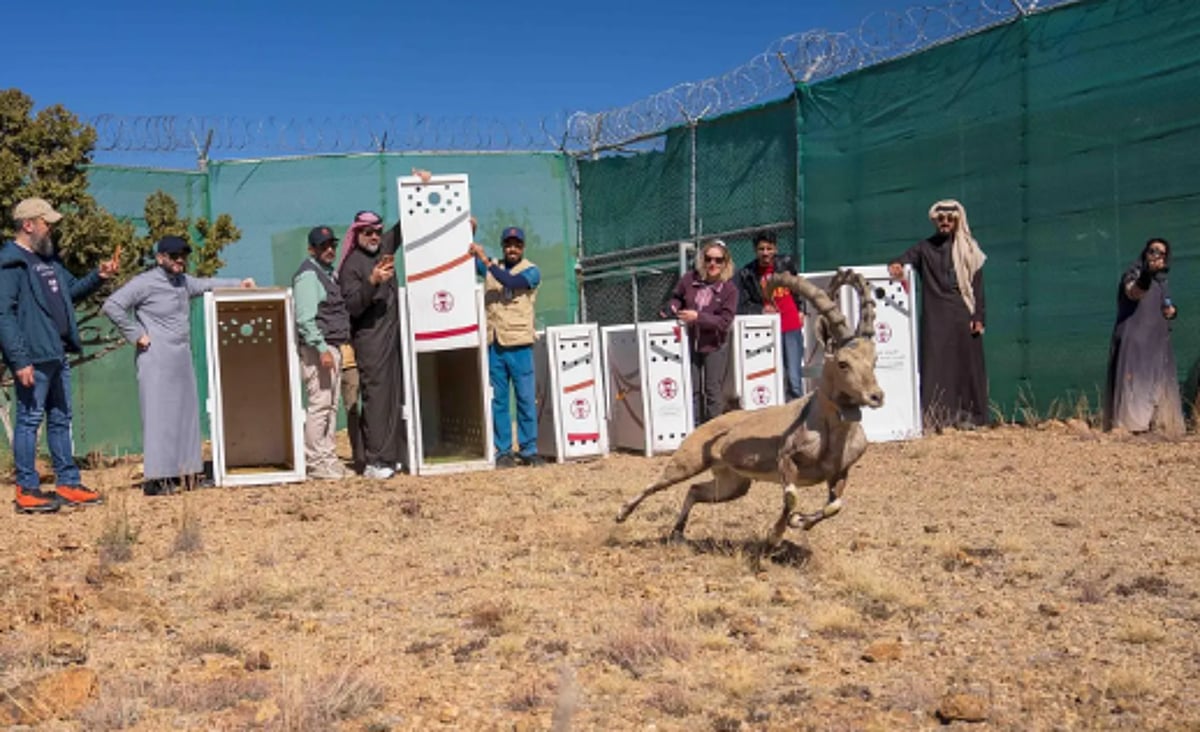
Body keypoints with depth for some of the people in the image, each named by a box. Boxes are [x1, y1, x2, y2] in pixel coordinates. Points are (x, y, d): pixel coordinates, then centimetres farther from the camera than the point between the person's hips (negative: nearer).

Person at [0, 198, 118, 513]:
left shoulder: (48, 258, 17)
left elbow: (72, 291, 29)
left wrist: (97, 276, 10)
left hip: (57, 355, 9)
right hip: (33, 358, -9)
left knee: (61, 419, 13)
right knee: (29, 420, -2)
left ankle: (68, 484, 21)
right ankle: (27, 490, 5)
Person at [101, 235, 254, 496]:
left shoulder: (183, 281, 15)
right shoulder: (145, 283, -9)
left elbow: (205, 284, 33)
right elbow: (111, 306, -15)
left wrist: (238, 284, 29)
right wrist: (136, 335, -13)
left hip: (183, 359, 8)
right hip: (156, 361, -8)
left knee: (187, 414, 9)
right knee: (159, 416, -10)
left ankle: (186, 471, 16)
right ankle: (155, 479, -8)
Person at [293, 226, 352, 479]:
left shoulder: (331, 274, 20)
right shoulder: (308, 274, -9)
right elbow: (305, 318, -18)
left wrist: (339, 346, 15)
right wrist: (322, 349, -24)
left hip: (334, 347, 10)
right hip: (317, 348, -10)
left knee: (332, 405, 11)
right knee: (320, 404, -9)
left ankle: (328, 458, 17)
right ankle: (316, 462, -5)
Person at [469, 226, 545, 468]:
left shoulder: (531, 271, 1)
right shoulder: (490, 267, 15)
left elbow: (511, 282, -17)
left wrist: (487, 260, -19)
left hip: (519, 345, -3)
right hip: (493, 344, 3)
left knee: (526, 399, 0)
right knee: (498, 400, 4)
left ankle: (528, 450, 8)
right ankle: (503, 451, 9)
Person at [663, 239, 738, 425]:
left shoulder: (729, 289, -13)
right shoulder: (689, 279, -6)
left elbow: (724, 321, -19)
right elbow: (677, 297, 12)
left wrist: (698, 317, -27)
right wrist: (672, 308, -9)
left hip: (714, 346, -3)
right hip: (690, 343, 3)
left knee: (713, 392, 6)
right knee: (693, 390, 11)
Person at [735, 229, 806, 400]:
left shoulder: (786, 263, 4)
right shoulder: (747, 274, -4)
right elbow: (741, 306, -3)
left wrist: (800, 309, 16)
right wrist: (761, 310, -16)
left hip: (792, 329, 1)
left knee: (794, 379, -6)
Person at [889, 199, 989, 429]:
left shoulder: (968, 250, 11)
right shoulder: (925, 248, 11)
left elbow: (977, 286, 7)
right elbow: (904, 259, -6)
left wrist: (978, 317, -3)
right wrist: (895, 265, -31)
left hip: (963, 316, 1)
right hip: (935, 318, -1)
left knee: (965, 364, -1)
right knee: (936, 364, -8)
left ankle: (965, 416, 4)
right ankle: (935, 417, -10)